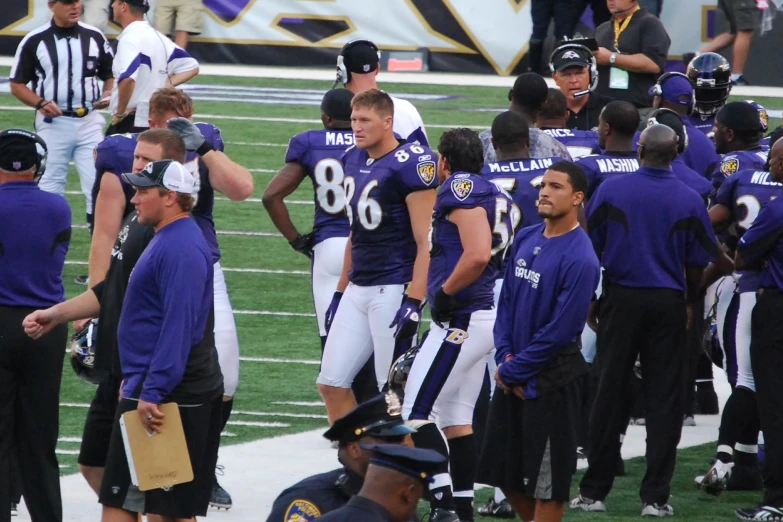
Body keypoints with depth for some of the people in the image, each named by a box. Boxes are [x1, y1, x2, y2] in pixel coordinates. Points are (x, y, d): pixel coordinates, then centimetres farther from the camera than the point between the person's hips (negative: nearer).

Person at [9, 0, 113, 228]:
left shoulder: (95, 37, 6)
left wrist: (107, 95, -7)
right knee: (50, 185, 3)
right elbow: (17, 84, 1)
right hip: (52, 122, -2)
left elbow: (110, 75, 14)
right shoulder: (34, 40, -2)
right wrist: (40, 103, -15)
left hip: (89, 122, 2)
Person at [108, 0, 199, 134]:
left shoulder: (130, 38, -14)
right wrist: (167, 84, 9)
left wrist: (119, 113, -17)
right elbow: (191, 67, 19)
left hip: (131, 123, -9)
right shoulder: (157, 37, 13)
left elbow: (128, 79, -30)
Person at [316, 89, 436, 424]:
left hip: (394, 288, -8)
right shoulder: (353, 160, 12)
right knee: (331, 384, 7)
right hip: (358, 289, 8)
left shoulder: (410, 164, -13)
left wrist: (413, 302, -23)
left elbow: (426, 242, -16)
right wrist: (340, 293, 21)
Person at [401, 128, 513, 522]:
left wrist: (445, 293, -15)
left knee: (417, 411, -7)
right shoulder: (495, 193, 15)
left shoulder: (462, 190, -13)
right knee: (456, 416, 15)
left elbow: (477, 255, -25)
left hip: (462, 319, -10)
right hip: (487, 315, 10)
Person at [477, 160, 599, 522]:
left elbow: (560, 330, -18)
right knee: (506, 471, 15)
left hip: (549, 380, -8)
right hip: (511, 376, 8)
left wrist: (514, 370, -13)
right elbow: (507, 299, 10)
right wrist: (504, 355, -4)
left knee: (546, 479, 1)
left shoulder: (579, 259, -18)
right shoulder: (525, 239, 5)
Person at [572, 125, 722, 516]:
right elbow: (697, 266, 2)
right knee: (664, 399, 4)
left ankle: (594, 491, 8)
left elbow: (589, 250, -2)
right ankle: (655, 496, 2)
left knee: (609, 393, 6)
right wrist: (689, 304, 19)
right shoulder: (689, 201, -3)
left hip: (621, 300, 0)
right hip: (668, 304, 0)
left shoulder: (611, 190, -5)